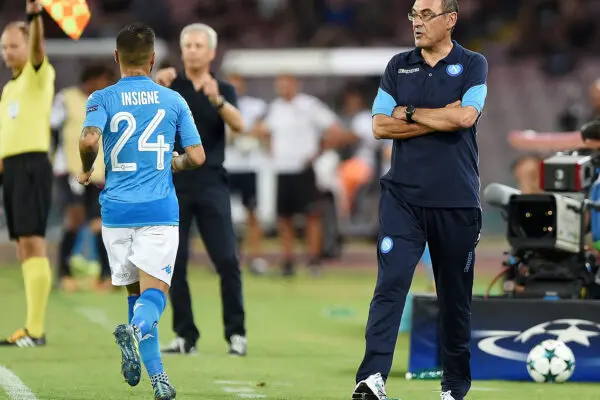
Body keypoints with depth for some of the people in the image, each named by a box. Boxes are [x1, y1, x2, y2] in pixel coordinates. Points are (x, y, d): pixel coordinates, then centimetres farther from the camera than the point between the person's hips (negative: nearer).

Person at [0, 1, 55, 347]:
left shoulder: (39, 75, -3)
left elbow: (38, 49, -24)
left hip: (32, 164, -9)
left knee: (32, 242, -13)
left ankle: (35, 330, -17)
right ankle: (34, 327, 10)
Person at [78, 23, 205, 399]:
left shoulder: (103, 98, 0)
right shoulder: (174, 100, 5)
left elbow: (89, 140, -18)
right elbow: (197, 157, 3)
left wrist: (87, 170, 2)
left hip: (117, 209, 1)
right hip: (160, 210, -1)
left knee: (136, 292, 14)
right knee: (154, 292, -7)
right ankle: (137, 328, -41)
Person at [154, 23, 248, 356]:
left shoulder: (224, 90, 8)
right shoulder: (171, 84, 7)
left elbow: (238, 125, -11)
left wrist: (216, 100, -30)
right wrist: (157, 87, -31)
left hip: (212, 185, 0)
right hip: (173, 185, 0)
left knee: (227, 260, -8)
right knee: (174, 263, -1)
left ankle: (236, 333, -1)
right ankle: (185, 335, 6)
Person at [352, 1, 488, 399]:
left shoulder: (473, 65, 2)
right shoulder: (399, 66, 10)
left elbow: (464, 117, -15)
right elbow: (381, 126, 1)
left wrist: (409, 113, -5)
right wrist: (440, 119, -7)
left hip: (456, 201, -1)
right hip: (403, 197, 1)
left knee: (456, 296, 7)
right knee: (390, 284, -13)